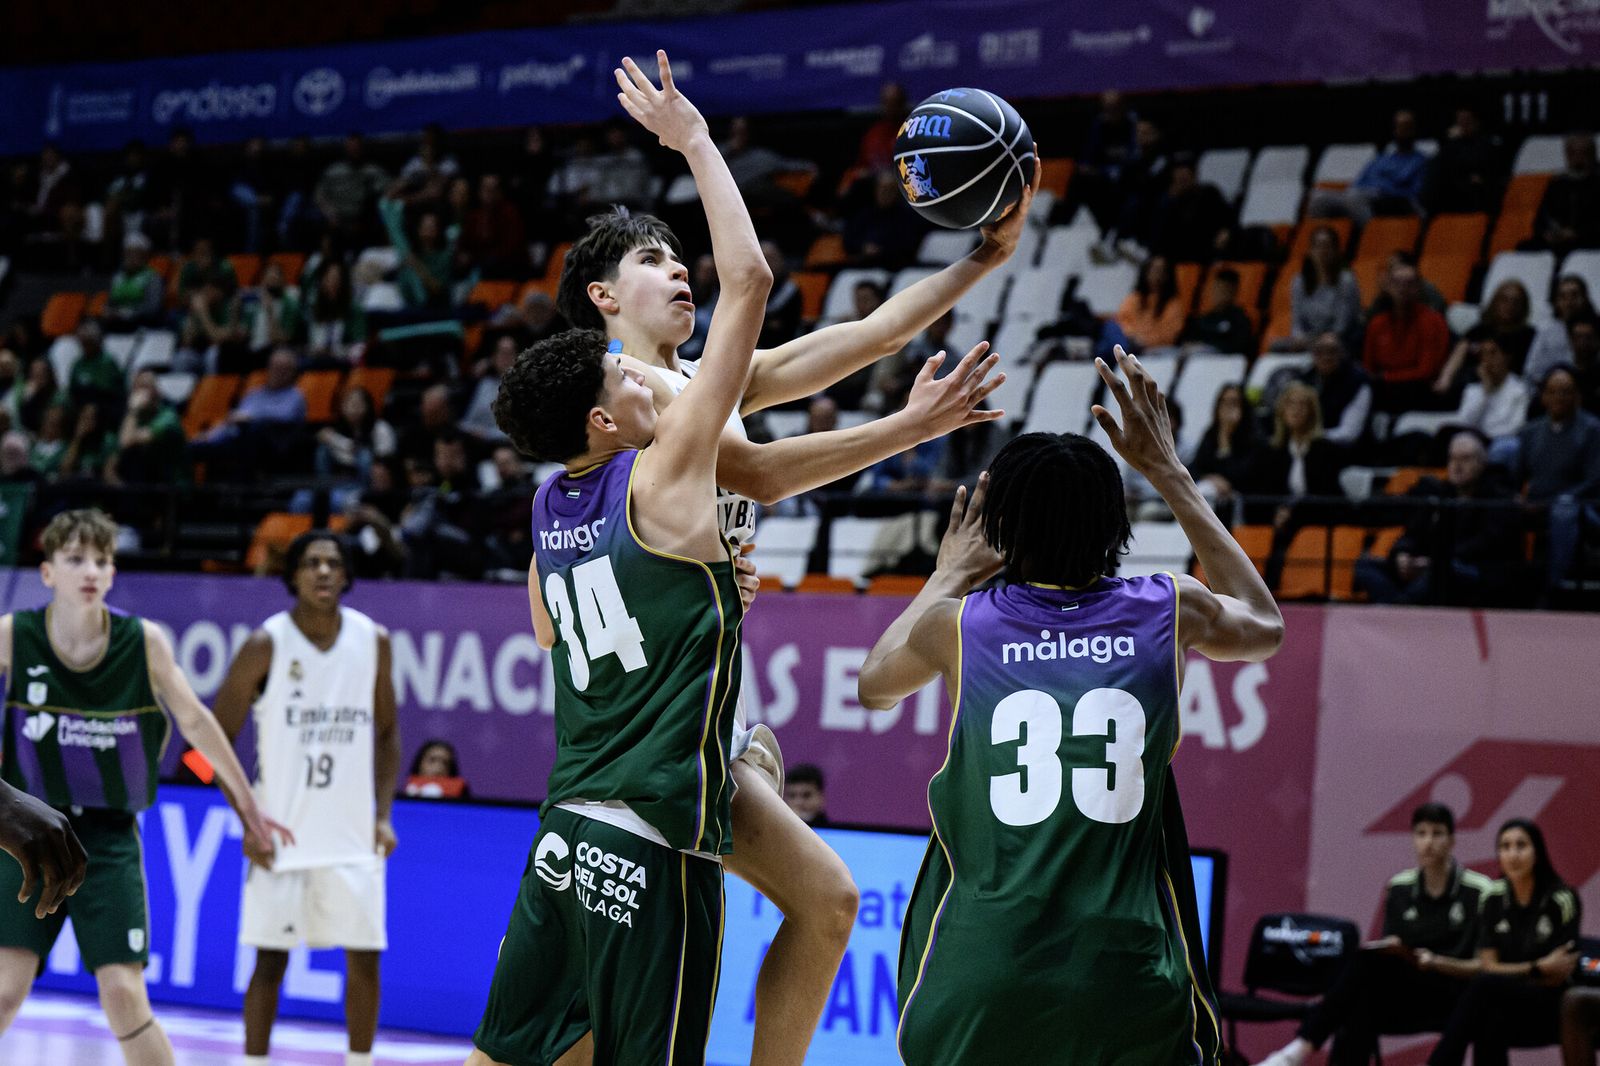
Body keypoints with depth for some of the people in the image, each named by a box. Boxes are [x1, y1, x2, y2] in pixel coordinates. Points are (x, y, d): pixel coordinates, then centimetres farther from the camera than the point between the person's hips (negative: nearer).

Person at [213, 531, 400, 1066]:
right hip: (282, 834, -3)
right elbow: (218, 737, -2)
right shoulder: (266, 645, -7)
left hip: (353, 835, 3)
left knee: (364, 957, 2)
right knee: (270, 959, 0)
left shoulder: (372, 640, 2)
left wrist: (384, 814, 3)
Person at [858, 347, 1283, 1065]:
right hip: (1131, 991, 0)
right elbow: (1265, 625, 28)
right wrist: (1167, 474, 30)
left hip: (980, 987, 0)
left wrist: (948, 574, 37)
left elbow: (873, 686, 25)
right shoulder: (1170, 612, 3)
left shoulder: (956, 622, 1)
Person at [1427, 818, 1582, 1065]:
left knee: (1486, 986, -34)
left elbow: (1559, 976, -7)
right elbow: (1488, 966, 4)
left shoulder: (1561, 899, -9)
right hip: (1506, 1008, 4)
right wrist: (1438, 963, -11)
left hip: (1552, 1006, -4)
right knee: (1491, 1023, -36)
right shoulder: (1495, 899, 7)